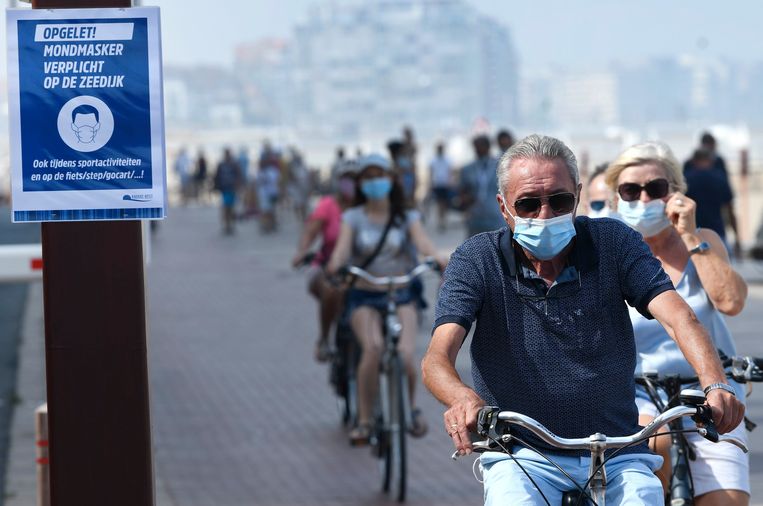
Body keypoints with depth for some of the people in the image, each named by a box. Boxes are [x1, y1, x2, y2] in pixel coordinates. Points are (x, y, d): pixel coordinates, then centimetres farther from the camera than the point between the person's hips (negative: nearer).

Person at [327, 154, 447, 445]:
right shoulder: (353, 218, 4)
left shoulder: (406, 217, 6)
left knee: (405, 354, -24)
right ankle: (364, 421, -20)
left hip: (400, 295, 1)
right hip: (364, 297, -1)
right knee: (373, 347, -31)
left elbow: (422, 242, -13)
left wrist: (437, 258, -35)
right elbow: (342, 246, -13)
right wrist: (335, 264, -37)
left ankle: (411, 407, 9)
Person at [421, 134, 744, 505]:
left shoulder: (612, 242, 1)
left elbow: (678, 317, -11)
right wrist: (463, 398, -40)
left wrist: (714, 385, -33)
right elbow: (436, 358, -15)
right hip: (522, 456, -1)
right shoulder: (476, 261, -3)